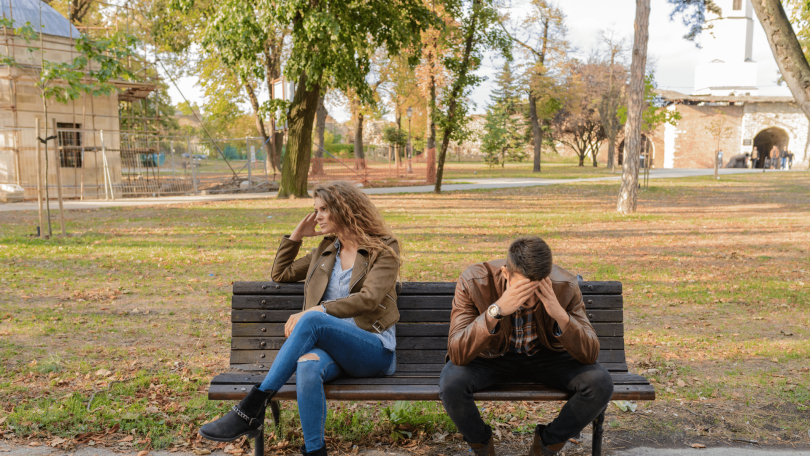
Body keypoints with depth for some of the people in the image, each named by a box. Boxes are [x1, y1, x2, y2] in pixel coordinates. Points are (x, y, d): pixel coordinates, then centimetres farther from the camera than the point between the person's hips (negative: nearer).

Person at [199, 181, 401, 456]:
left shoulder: (384, 249, 3)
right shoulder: (326, 250, 22)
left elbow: (368, 299, -13)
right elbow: (281, 274, 31)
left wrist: (317, 310, -23)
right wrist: (296, 235, 19)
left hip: (374, 350, -4)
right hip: (332, 345, 4)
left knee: (312, 320, -35)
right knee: (307, 366, -36)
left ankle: (252, 409, -32)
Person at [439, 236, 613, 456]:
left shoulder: (565, 286, -23)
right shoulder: (474, 282, -28)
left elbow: (590, 355, -23)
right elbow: (457, 354, -34)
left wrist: (560, 315, -41)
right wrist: (496, 311, -48)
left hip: (546, 356, 2)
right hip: (493, 356, -1)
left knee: (601, 383, -23)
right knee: (451, 383, -31)